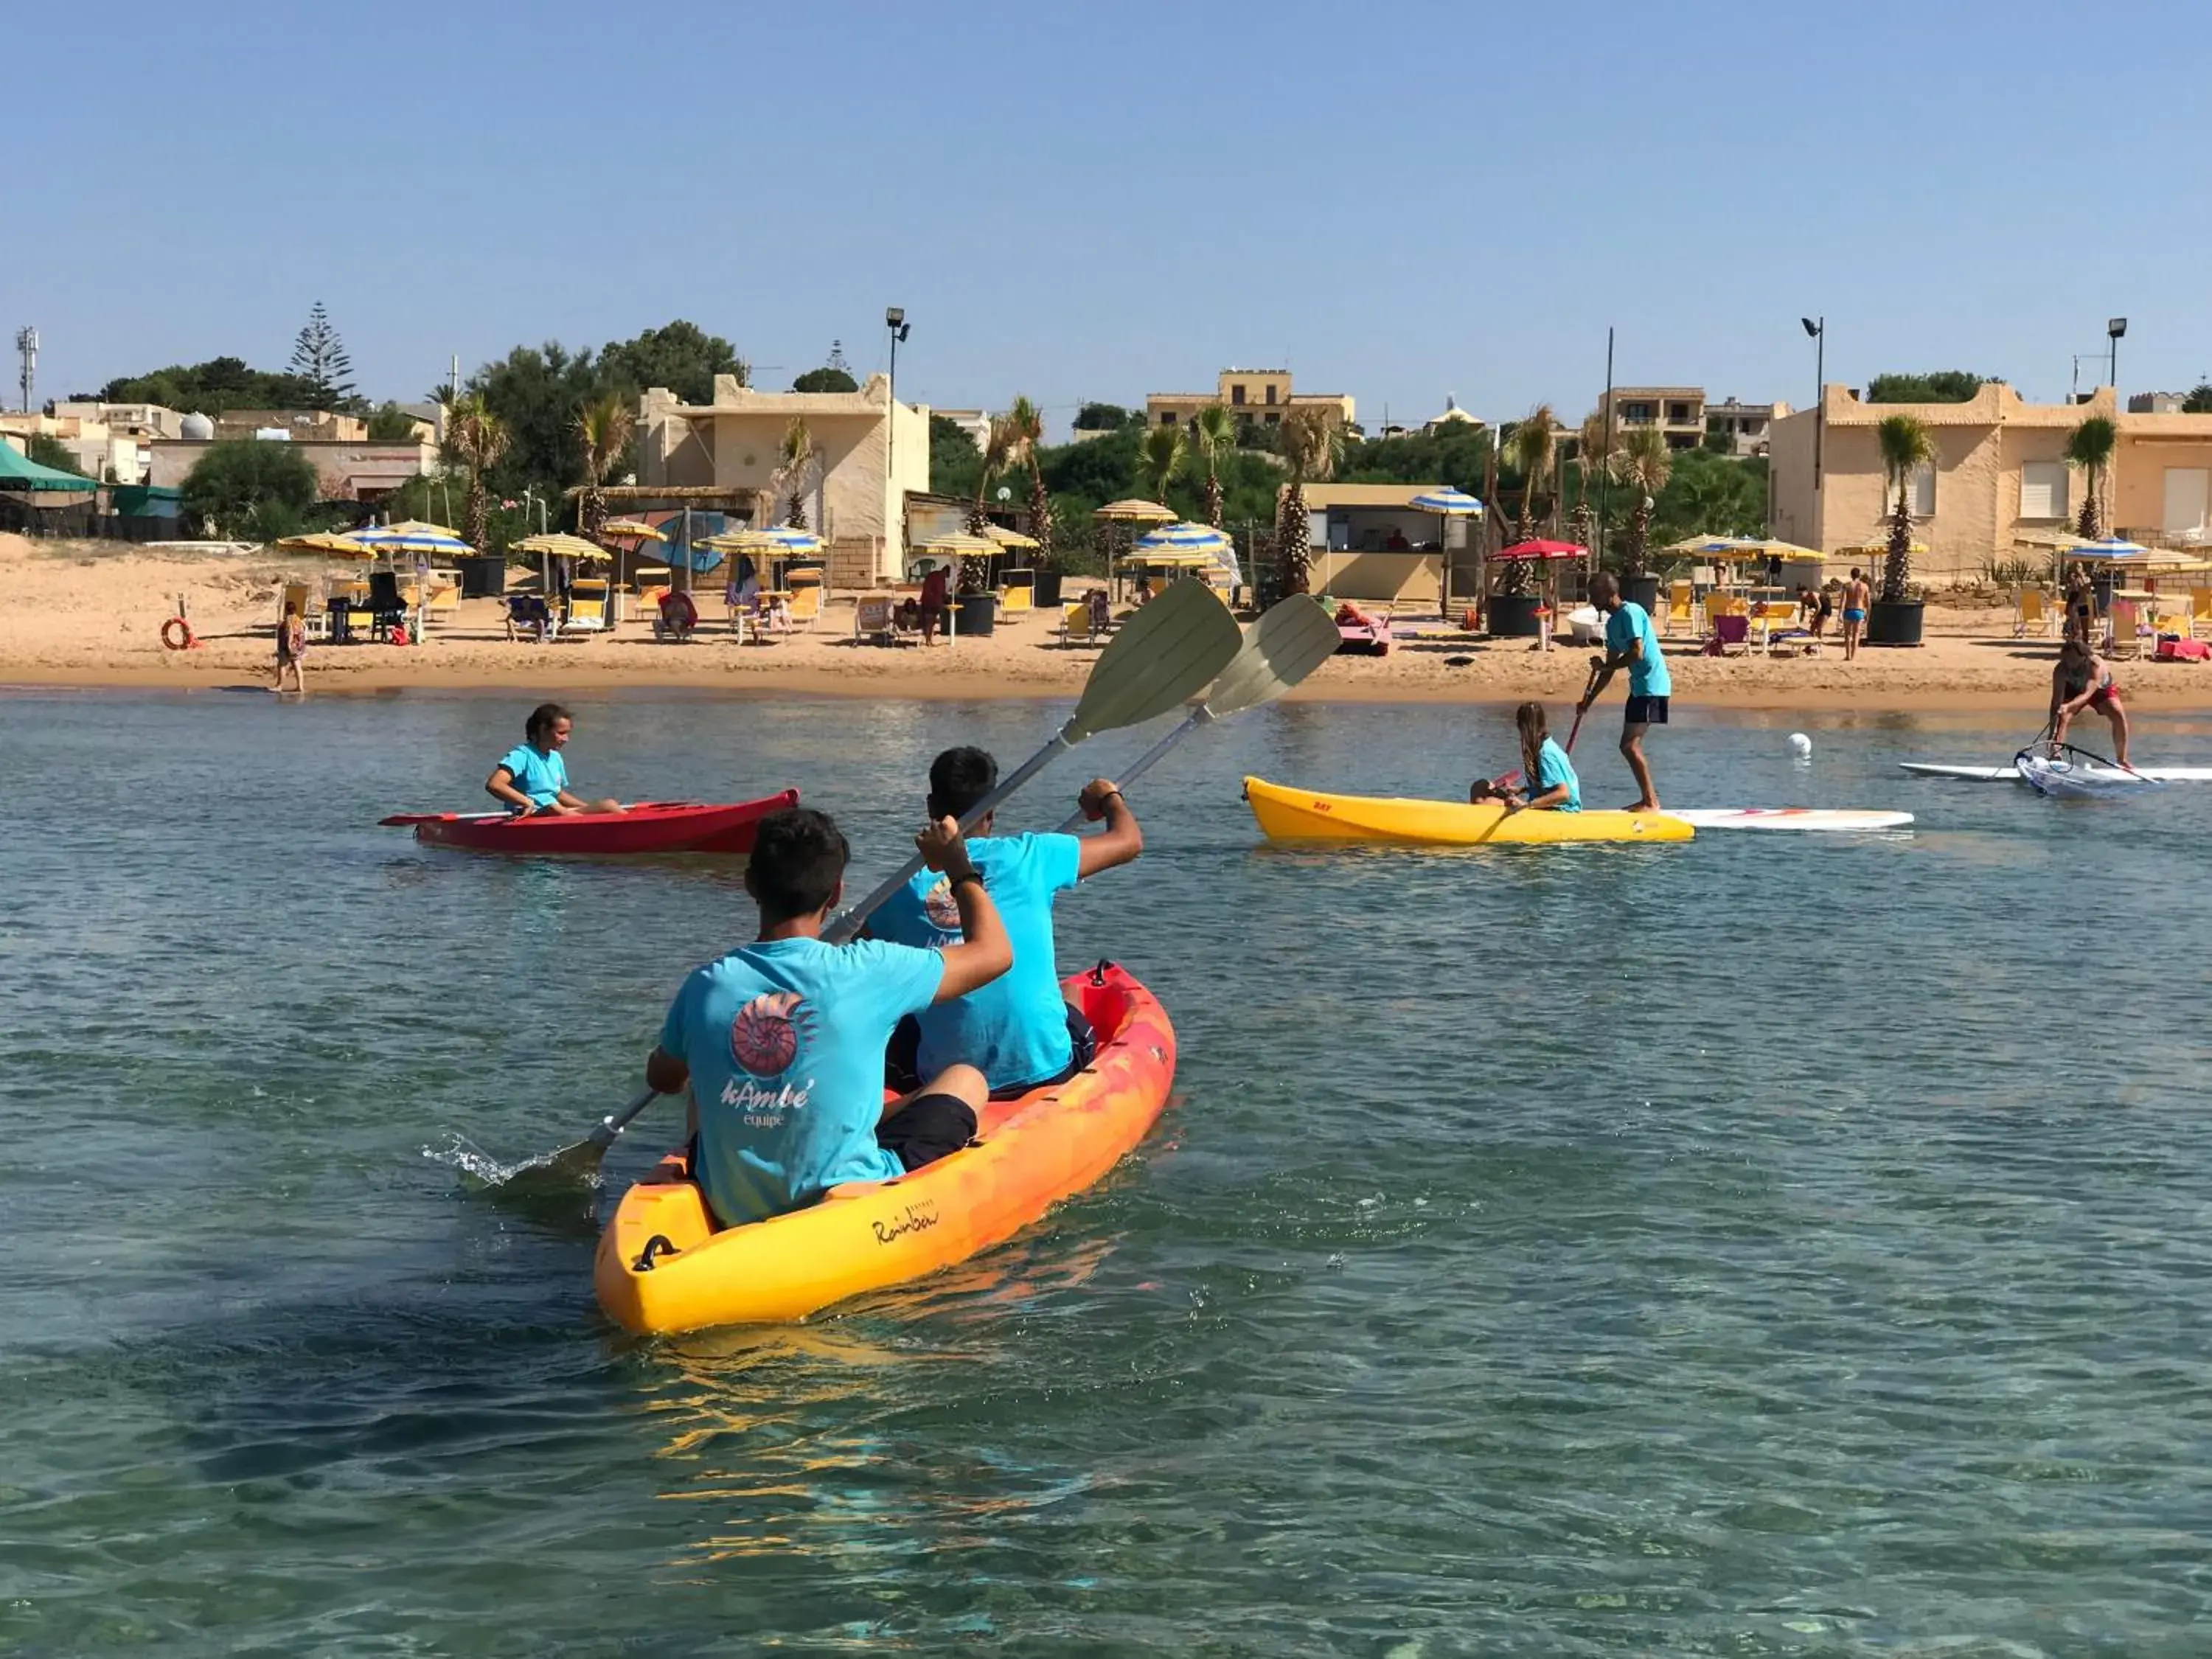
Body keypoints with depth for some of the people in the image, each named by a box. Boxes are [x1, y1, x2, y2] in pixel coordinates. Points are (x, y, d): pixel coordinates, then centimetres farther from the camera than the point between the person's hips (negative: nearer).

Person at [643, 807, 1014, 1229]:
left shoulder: (706, 987, -8)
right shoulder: (868, 972, -17)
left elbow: (662, 1079, 13)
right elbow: (995, 952, -2)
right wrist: (960, 867, 14)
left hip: (728, 1214, 4)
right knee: (966, 1079, 19)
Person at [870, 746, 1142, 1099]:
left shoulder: (905, 889, -5)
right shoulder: (1028, 857, -6)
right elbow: (1129, 840, 4)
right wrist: (1109, 797, 26)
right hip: (1045, 1073, 0)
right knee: (1074, 1019, 34)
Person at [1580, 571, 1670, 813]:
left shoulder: (1630, 613, -14)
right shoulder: (1613, 622, 15)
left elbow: (1637, 653, -23)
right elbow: (1610, 667, 18)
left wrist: (1604, 666, -12)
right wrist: (1588, 700, 17)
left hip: (1651, 686, -10)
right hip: (1640, 686, 10)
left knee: (1630, 746, -12)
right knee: (1631, 746, 12)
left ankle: (1651, 802, -7)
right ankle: (1649, 799, 19)